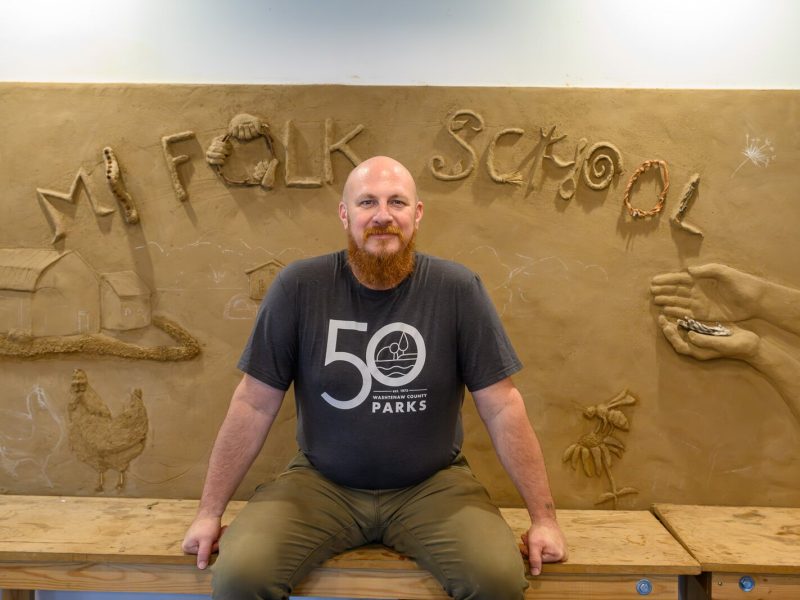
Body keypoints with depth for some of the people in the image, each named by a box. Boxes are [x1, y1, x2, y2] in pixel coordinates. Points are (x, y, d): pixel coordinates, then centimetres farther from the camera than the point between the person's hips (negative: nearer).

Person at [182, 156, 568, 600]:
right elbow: (254, 405, -5)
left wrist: (543, 517, -5)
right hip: (321, 483, 1)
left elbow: (503, 408, -6)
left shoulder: (458, 289, -11)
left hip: (432, 485, 0)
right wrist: (210, 512, -1)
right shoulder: (299, 287, -10)